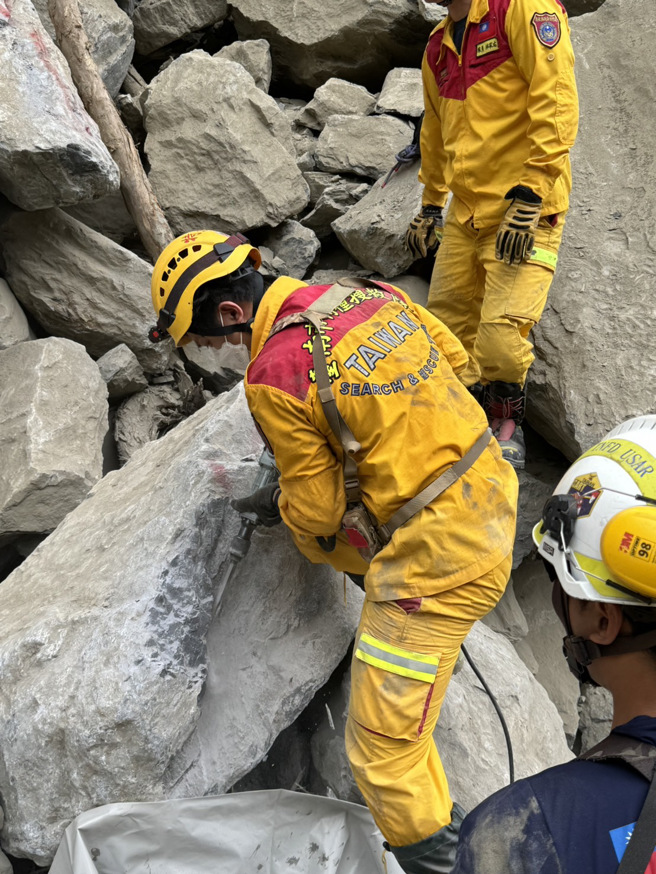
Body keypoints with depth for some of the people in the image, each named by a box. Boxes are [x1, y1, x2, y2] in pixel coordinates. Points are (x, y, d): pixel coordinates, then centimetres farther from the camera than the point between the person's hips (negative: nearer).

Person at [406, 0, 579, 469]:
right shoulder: (438, 46, 15)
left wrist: (529, 198, -22)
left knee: (501, 330, -14)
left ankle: (507, 424, 12)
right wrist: (431, 206, 27)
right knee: (448, 318, 8)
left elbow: (557, 102, -18)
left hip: (524, 208, -8)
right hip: (465, 210, 8)